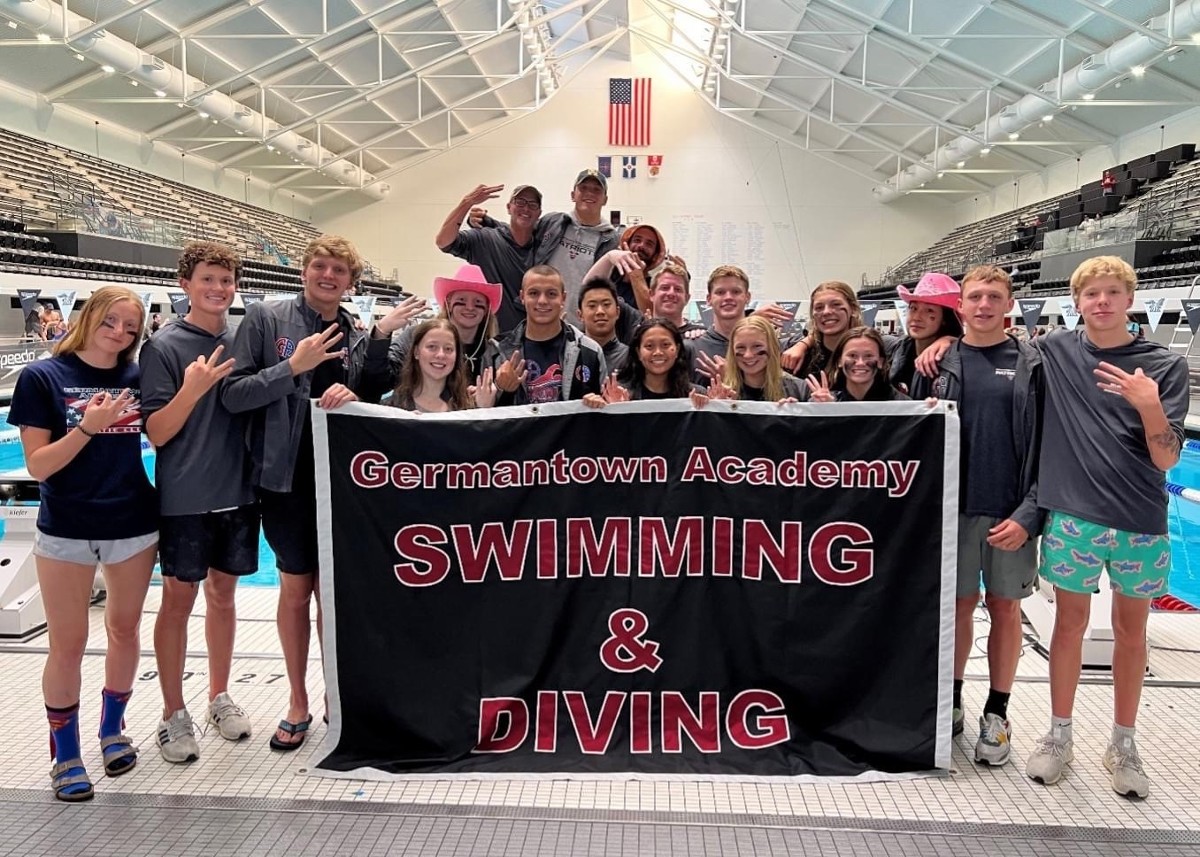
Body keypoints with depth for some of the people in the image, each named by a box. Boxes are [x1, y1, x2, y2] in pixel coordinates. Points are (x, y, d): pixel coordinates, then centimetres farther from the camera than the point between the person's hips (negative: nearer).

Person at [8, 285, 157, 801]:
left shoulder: (137, 378, 1)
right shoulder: (43, 377, -7)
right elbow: (37, 466, -10)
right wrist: (87, 427, -22)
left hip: (134, 526, 3)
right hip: (66, 532, -3)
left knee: (124, 630, 15)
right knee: (67, 645, 5)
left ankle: (112, 729, 35)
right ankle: (65, 753, 22)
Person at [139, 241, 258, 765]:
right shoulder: (164, 347, -8)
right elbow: (156, 433, -10)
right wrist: (192, 389, -27)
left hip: (237, 493, 4)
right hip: (185, 499, -4)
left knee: (223, 593, 14)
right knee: (178, 600, 5)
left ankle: (219, 697, 29)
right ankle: (173, 715, 19)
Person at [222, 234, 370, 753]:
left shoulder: (358, 336, 7)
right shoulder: (265, 317, -2)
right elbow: (232, 395, -7)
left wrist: (351, 397, -9)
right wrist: (293, 368, -18)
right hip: (286, 477, -2)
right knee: (295, 589, 7)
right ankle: (298, 704, 23)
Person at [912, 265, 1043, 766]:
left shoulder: (1031, 365, 0)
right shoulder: (939, 362, 4)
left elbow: (1045, 447, -3)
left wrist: (1028, 514, -10)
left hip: (1011, 513, -1)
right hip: (953, 507, 1)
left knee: (1005, 608, 9)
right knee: (959, 605, 11)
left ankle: (996, 715, 23)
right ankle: (951, 703, 27)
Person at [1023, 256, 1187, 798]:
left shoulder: (1165, 365, -3)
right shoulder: (1053, 352, -1)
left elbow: (1166, 458, -6)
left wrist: (1148, 404, -23)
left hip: (1141, 523, 0)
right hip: (1072, 518, 0)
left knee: (1131, 631, 11)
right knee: (1071, 623, 8)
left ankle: (1123, 745, 27)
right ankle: (1059, 737, 22)